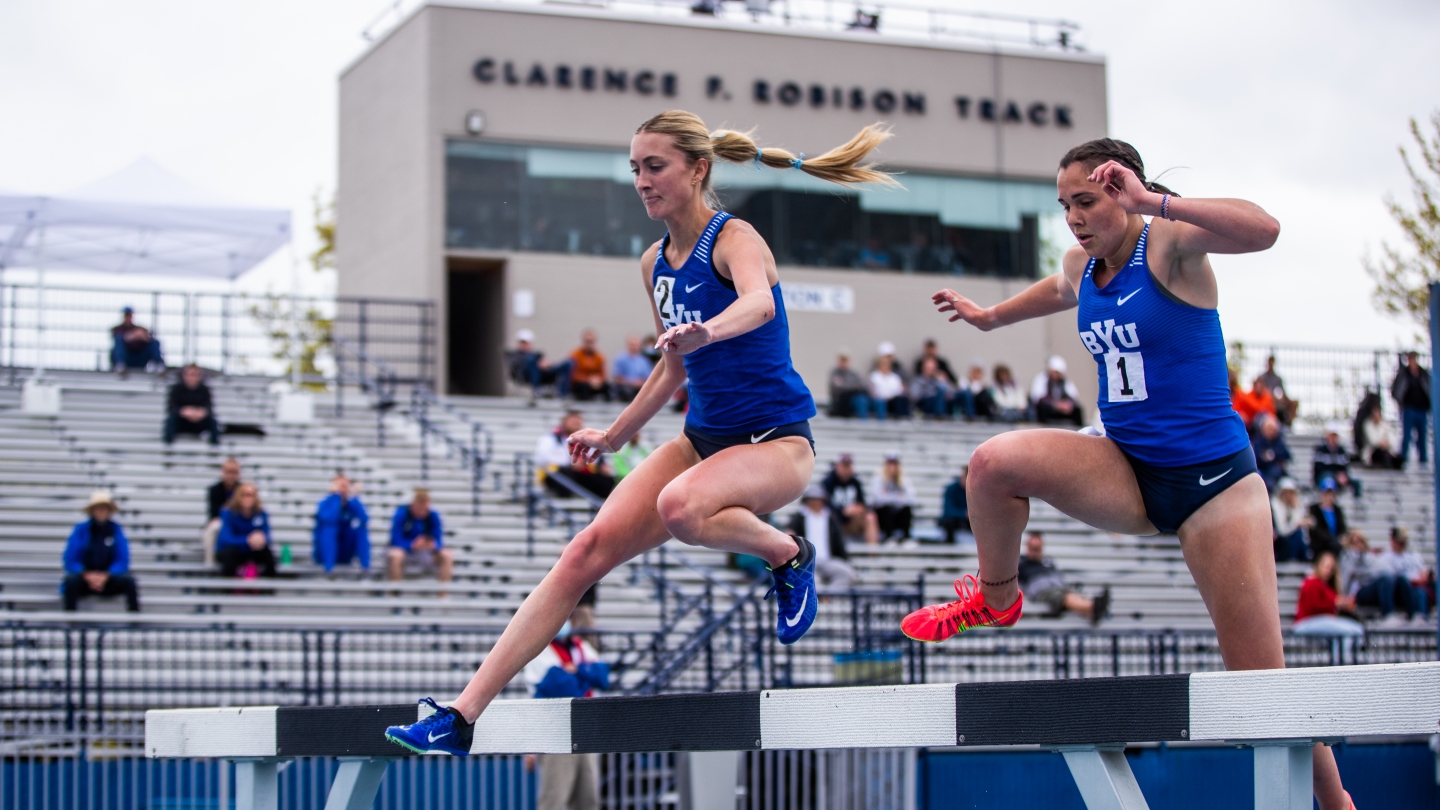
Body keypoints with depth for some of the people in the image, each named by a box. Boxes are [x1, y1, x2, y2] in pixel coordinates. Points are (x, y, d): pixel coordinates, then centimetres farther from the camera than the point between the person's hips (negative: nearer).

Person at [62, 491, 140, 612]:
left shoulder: (116, 530, 0)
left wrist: (106, 576, -20)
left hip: (108, 578, 1)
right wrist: (86, 575, -23)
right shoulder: (81, 530, -4)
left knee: (128, 581, -28)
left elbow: (122, 561, -3)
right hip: (84, 580, -1)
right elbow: (70, 561, -5)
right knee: (71, 580, -34)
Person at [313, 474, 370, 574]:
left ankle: (365, 567, -23)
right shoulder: (325, 503, -13)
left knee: (362, 528, -18)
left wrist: (352, 497, -26)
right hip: (325, 553, -3)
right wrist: (336, 494, -29)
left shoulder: (353, 503, -3)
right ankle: (328, 568, -38)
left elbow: (364, 520, -24)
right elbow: (328, 519, -37)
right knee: (328, 528, -30)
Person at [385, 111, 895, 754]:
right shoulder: (656, 262, 8)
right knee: (589, 549, -10)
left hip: (776, 442, -7)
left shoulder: (735, 239, -14)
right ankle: (463, 715, -12)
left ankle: (789, 556, -6)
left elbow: (758, 302, -39)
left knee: (679, 508, -38)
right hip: (702, 436, 7)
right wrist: (614, 436, 27)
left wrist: (708, 330, -59)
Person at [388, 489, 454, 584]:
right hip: (403, 548, -3)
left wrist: (433, 545, -35)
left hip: (424, 552, 3)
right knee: (394, 555, -39)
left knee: (447, 556, -22)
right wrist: (413, 545, -39)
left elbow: (438, 540, -11)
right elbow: (396, 540, -22)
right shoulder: (401, 514, -19)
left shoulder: (433, 515, -10)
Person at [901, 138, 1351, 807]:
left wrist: (1153, 201, -37)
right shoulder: (1081, 264, 8)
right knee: (995, 462, -21)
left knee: (1262, 679, -5)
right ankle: (995, 598, 6)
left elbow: (1261, 230, -33)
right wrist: (989, 316, 45)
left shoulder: (1169, 240, -12)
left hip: (1213, 476, -5)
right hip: (1126, 472, 5)